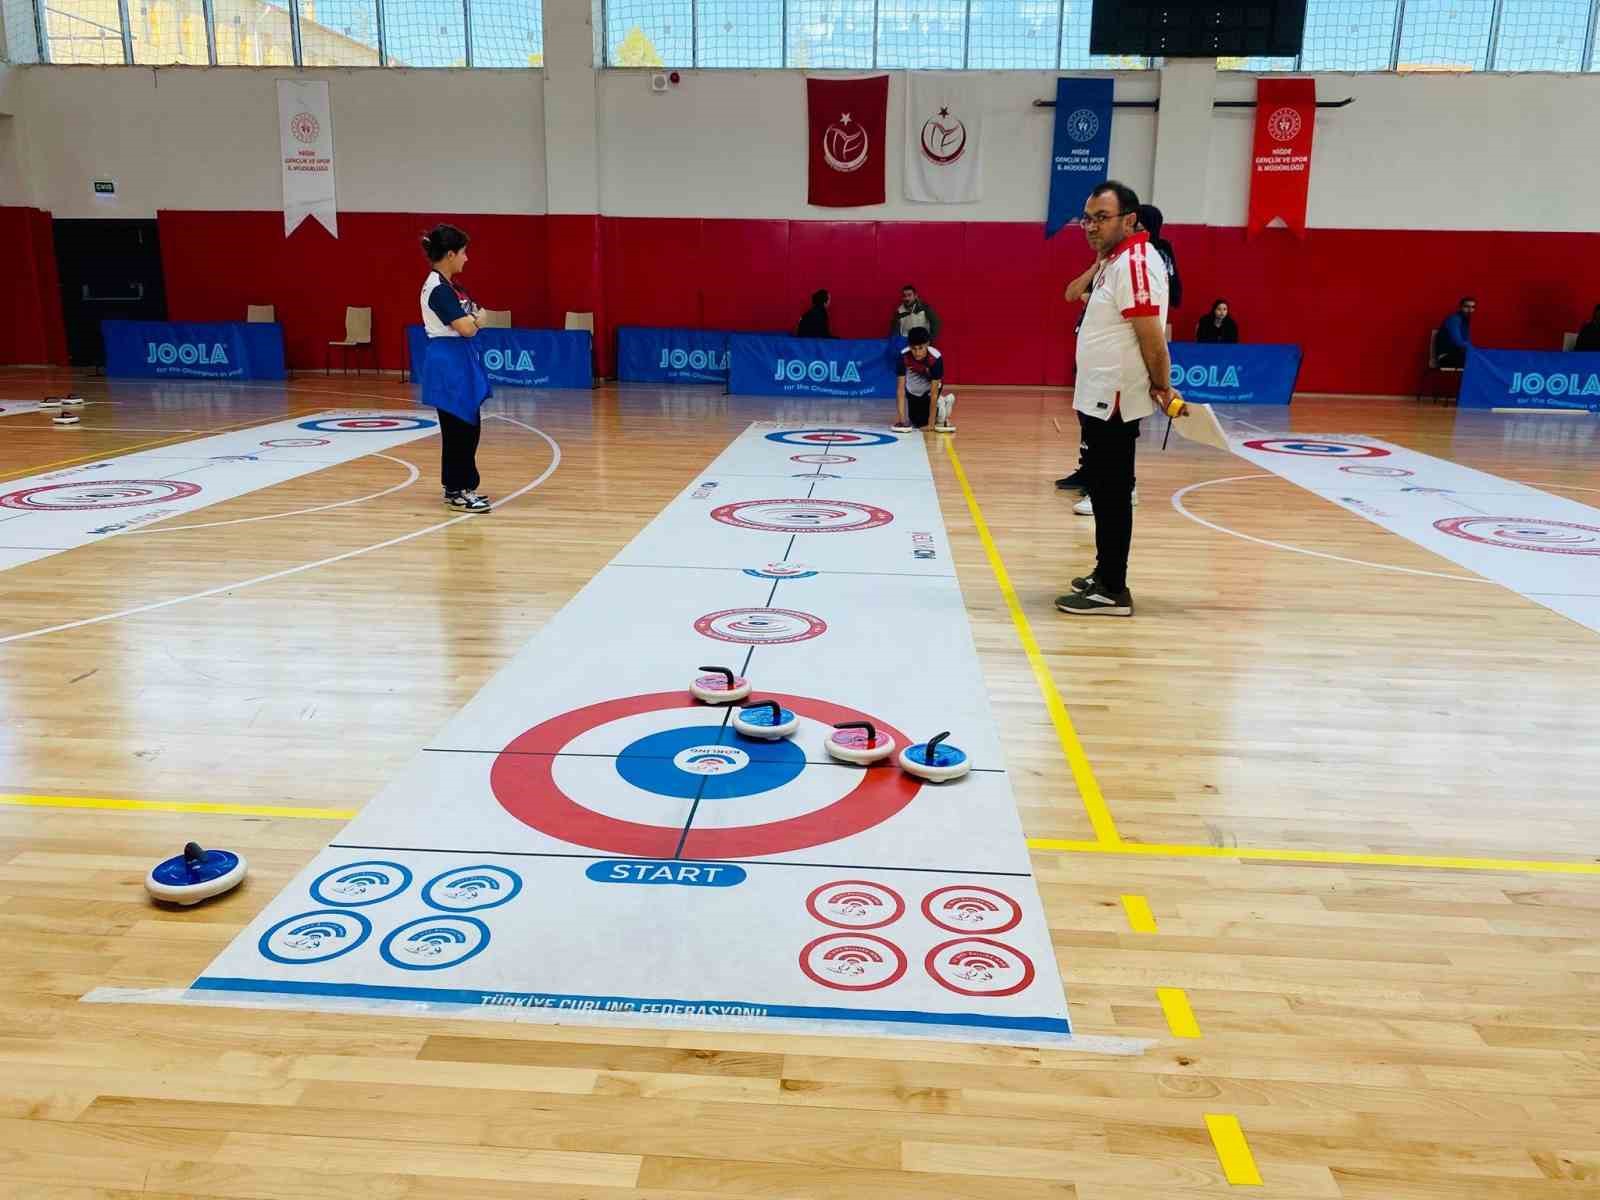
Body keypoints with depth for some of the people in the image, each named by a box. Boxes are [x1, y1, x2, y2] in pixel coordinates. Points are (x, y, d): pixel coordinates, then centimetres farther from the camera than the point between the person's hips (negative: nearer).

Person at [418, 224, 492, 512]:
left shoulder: (447, 285, 13)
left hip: (459, 362, 10)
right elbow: (466, 328, -20)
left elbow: (470, 321, 15)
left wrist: (473, 319, -5)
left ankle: (457, 486, 23)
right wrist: (476, 318, -1)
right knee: (459, 428, -4)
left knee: (467, 426, 14)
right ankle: (458, 491, 4)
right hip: (448, 363, -10)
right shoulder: (439, 289, -17)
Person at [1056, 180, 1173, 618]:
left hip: (1115, 401, -10)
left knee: (1112, 493, -6)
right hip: (1099, 397, 10)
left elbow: (1152, 336, -20)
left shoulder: (1135, 262, -18)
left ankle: (1113, 591, 0)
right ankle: (1105, 573, 29)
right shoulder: (1113, 261, 13)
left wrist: (1162, 389, -15)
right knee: (1102, 486, 17)